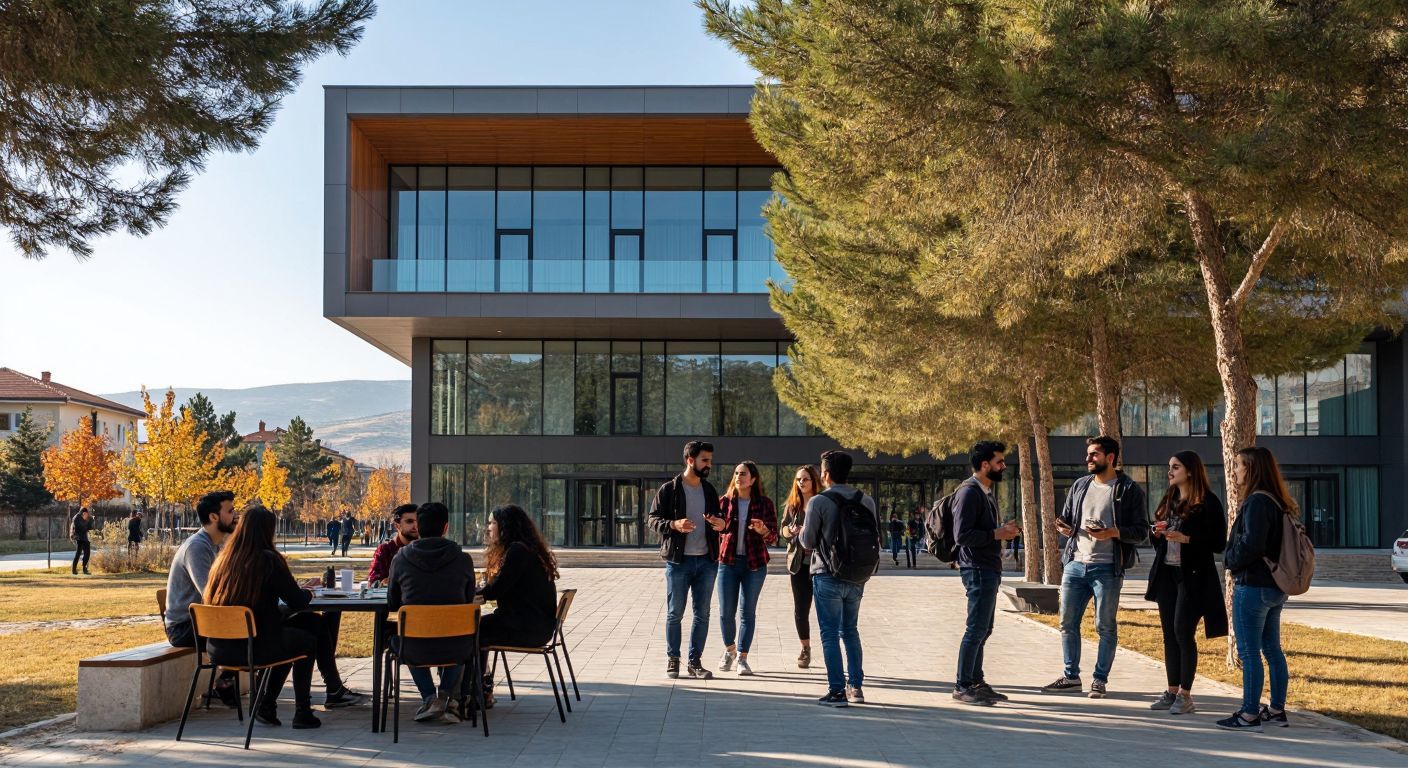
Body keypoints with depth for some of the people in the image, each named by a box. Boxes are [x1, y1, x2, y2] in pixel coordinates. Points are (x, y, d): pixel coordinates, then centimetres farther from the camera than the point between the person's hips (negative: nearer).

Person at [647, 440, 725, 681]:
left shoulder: (710, 491, 12)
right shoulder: (669, 490, -3)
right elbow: (653, 519, -4)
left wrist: (720, 525, -3)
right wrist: (674, 524, -22)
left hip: (706, 560, 4)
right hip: (678, 560, -4)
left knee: (702, 614, 6)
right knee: (675, 613, 3)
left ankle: (695, 661, 15)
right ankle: (672, 659, 17)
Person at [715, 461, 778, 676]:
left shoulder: (764, 504, -2)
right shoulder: (725, 501, 2)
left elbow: (773, 538, -4)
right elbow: (716, 530, 11)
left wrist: (763, 531, -23)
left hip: (754, 564, -1)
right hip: (728, 562, 1)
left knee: (748, 611, 2)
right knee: (726, 612, 2)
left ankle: (742, 657, 12)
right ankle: (729, 649, 27)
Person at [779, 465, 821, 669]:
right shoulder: (792, 505, 11)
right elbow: (783, 529, 13)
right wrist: (791, 530, -9)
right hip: (799, 562, 4)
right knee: (800, 609, 5)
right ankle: (805, 648, 22)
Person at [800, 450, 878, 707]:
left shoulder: (818, 501, -11)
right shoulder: (867, 501, 1)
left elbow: (807, 541, -7)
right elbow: (875, 537, 5)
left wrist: (802, 532, 15)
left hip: (828, 577, -5)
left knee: (830, 634, 2)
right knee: (850, 631, 18)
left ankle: (837, 691, 1)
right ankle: (855, 686, 19)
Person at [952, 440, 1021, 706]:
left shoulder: (987, 492, 17)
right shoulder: (969, 492, -15)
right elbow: (962, 535, -23)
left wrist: (1004, 529, 5)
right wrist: (997, 534, -17)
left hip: (989, 569, 10)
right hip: (977, 569, -10)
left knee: (983, 629, 15)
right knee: (976, 629, -7)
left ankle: (976, 682, 23)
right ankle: (962, 687, -1)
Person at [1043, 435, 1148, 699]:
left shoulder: (1129, 490, -3)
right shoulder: (1079, 486, 13)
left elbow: (1141, 531, -6)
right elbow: (1066, 518, 21)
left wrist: (1113, 533, -22)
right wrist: (1064, 527, -3)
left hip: (1107, 569, -5)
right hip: (1075, 565, 6)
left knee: (1106, 627, 3)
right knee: (1068, 623, 9)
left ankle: (1100, 680, 14)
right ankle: (1071, 677, 20)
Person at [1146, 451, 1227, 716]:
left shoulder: (1207, 502, -8)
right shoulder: (1168, 501, 14)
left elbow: (1218, 543, -11)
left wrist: (1186, 538, -21)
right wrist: (1158, 533, 0)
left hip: (1193, 576, -7)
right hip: (1166, 574, 7)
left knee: (1183, 633, -7)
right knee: (1169, 633, 8)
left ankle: (1185, 695, 1)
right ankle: (1172, 691, 15)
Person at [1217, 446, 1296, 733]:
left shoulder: (1256, 502, -18)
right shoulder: (1278, 503, 12)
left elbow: (1250, 545, -24)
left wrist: (1230, 560, -5)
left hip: (1253, 586, -10)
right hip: (1274, 587, 10)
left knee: (1249, 652, -4)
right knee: (1272, 649, 15)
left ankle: (1249, 715, 1)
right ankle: (1276, 710, 22)